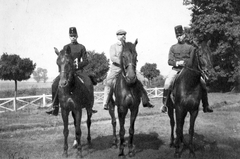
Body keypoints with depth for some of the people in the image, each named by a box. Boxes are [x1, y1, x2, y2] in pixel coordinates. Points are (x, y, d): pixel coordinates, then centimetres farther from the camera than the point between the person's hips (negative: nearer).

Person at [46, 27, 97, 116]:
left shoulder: (81, 47, 7)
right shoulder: (65, 47, 13)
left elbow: (86, 61, 4)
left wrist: (78, 65, -13)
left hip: (78, 70, -2)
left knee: (89, 82, -27)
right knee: (55, 84, -19)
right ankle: (55, 107, -13)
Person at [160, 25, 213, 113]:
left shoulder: (190, 47, 12)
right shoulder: (173, 48, 14)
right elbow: (170, 61, 6)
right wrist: (177, 63, -14)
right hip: (176, 69, 0)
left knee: (202, 83, -17)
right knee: (167, 84, -27)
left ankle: (205, 106, -6)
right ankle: (164, 105, -15)